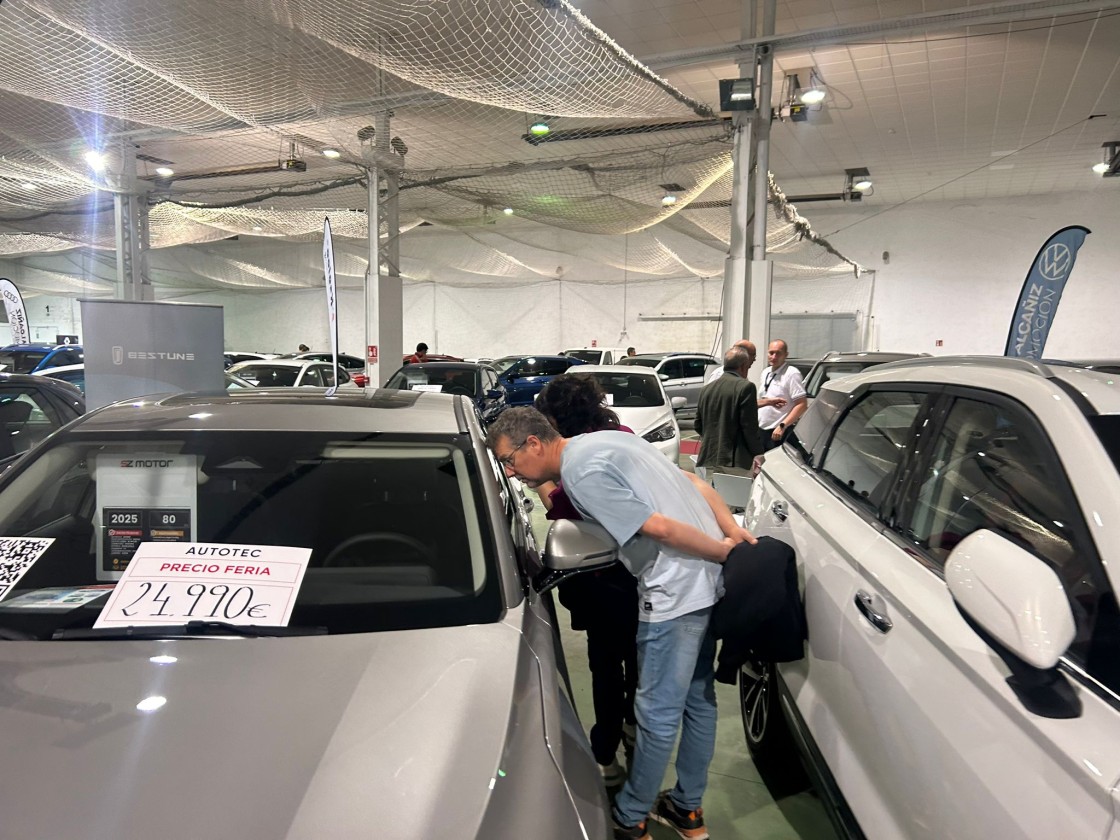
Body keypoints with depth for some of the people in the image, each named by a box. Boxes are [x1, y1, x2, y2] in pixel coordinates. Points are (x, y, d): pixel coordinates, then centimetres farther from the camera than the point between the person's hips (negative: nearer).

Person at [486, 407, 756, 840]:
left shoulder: (579, 471, -16)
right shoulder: (611, 437, 13)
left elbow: (658, 526, -22)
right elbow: (692, 482, 13)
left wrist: (723, 550, -10)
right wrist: (732, 530, 6)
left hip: (674, 592, -10)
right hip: (708, 580, 10)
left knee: (657, 713, 7)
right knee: (698, 699, 20)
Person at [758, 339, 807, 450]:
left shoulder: (792, 374, -11)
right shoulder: (765, 373, 13)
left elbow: (802, 405, -16)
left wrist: (782, 426, -21)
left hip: (779, 433, -7)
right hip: (761, 430, 7)